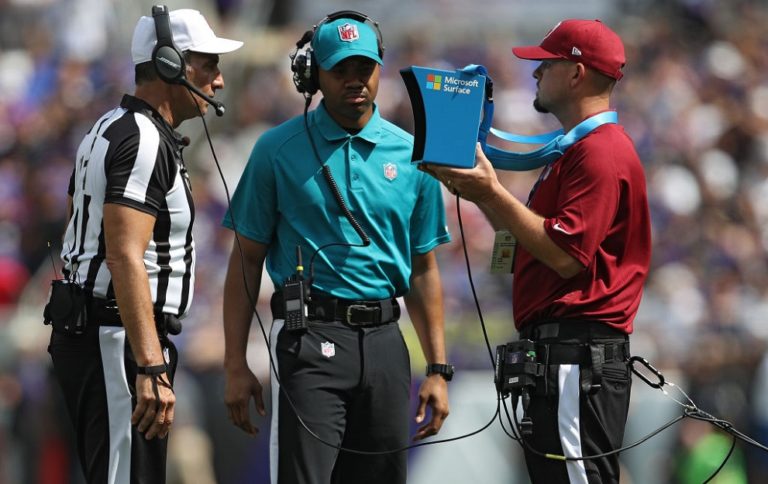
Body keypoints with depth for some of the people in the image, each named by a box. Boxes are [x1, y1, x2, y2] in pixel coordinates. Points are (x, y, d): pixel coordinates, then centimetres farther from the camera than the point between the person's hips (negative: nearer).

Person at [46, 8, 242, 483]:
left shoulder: (109, 130, 18)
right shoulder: (145, 141, -15)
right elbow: (125, 258, -24)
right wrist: (151, 370, -29)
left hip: (84, 332, 11)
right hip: (120, 341, -11)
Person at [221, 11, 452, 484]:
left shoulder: (410, 155, 9)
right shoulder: (278, 151, 2)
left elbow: (423, 269, 13)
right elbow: (247, 259, 3)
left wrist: (438, 370, 8)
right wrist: (236, 365, -3)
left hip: (384, 341, 4)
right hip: (311, 339, -3)